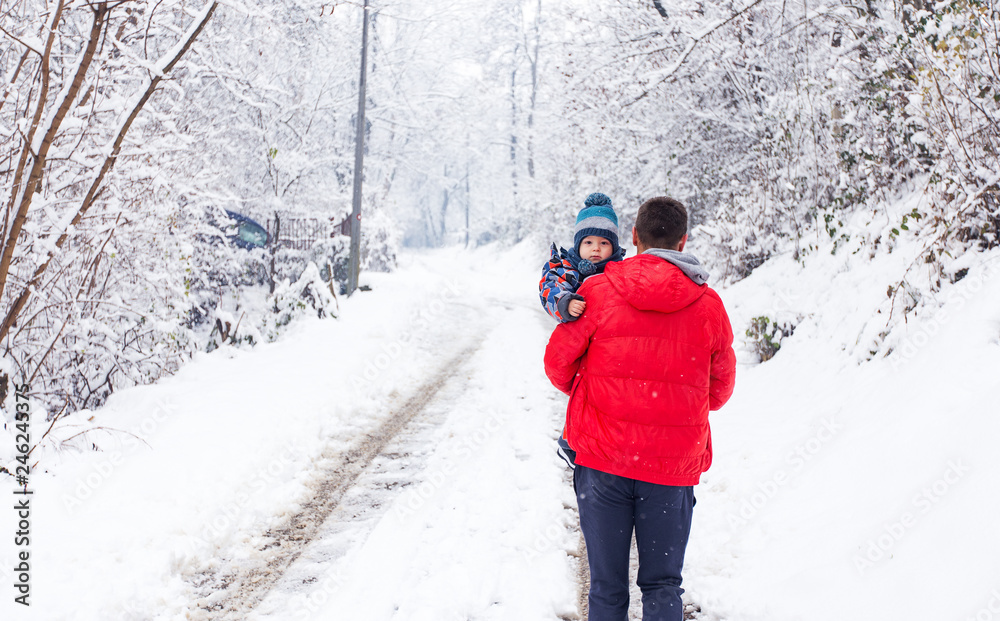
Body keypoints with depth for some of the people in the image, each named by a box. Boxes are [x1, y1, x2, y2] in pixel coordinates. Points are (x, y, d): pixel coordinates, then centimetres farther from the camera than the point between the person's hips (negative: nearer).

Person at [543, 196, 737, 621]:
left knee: (607, 586, 11)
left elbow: (558, 362, 4)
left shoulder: (597, 291, -5)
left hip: (602, 459, 0)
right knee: (662, 586, 13)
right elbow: (721, 387, 11)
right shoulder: (709, 305, -1)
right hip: (674, 463, 1)